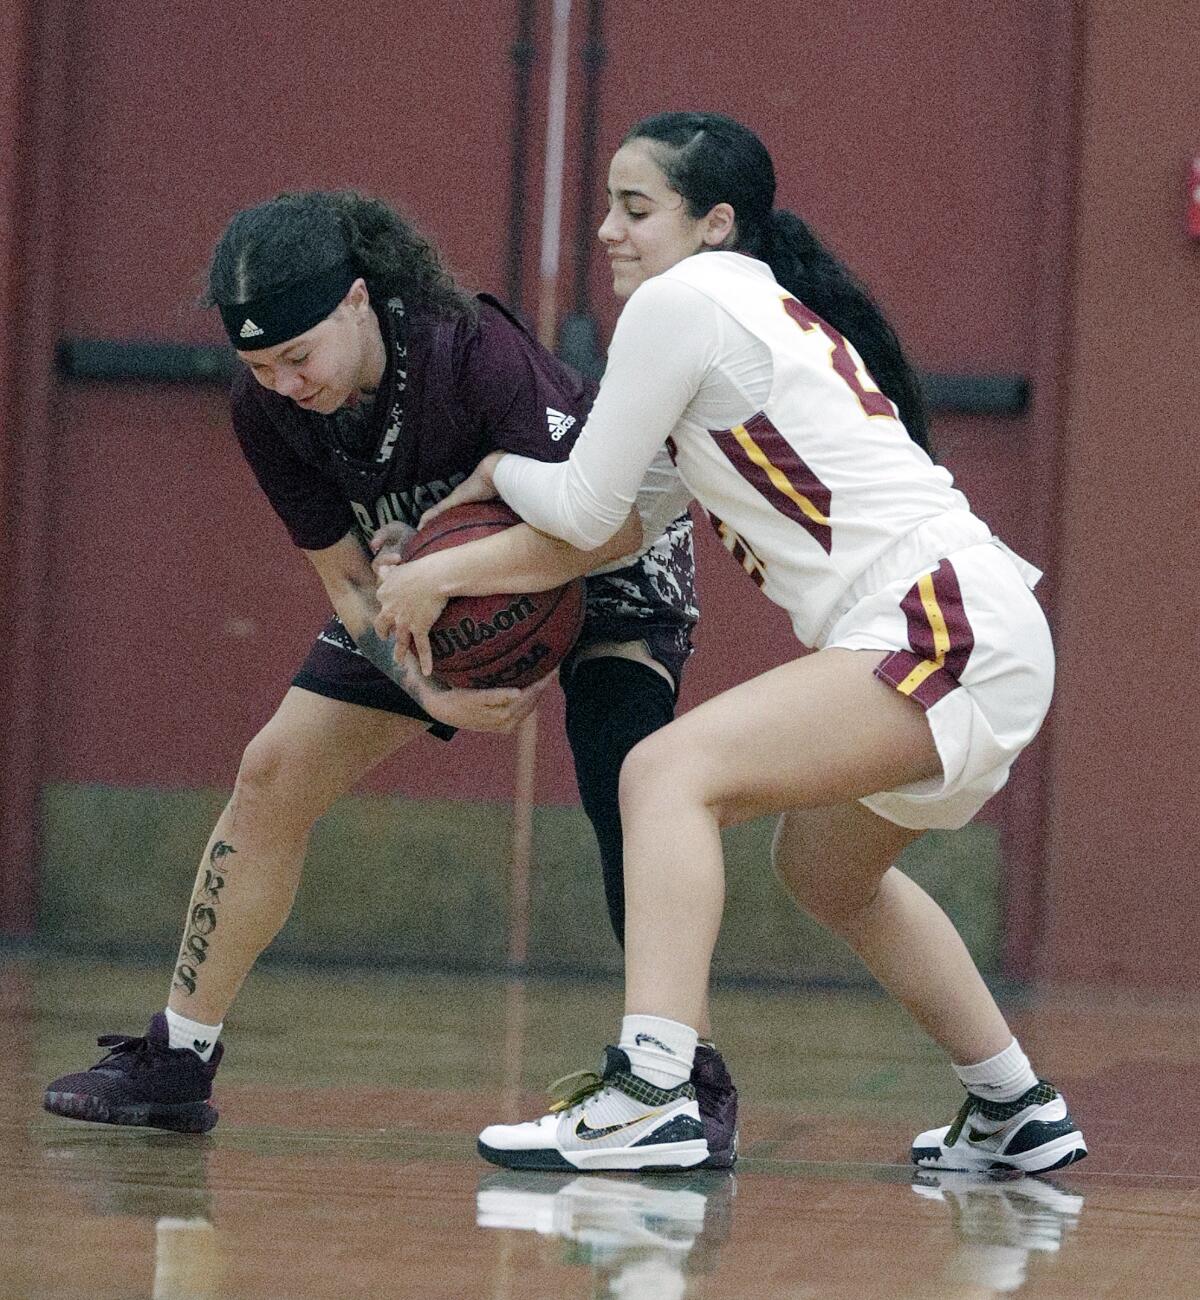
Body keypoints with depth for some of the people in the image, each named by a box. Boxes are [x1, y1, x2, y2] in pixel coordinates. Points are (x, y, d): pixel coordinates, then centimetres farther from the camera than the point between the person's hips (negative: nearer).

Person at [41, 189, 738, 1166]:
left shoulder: (474, 353, -38)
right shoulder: (267, 411, -20)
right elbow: (351, 581, -13)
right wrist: (431, 691, -30)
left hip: (610, 572, -6)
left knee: (621, 784, -29)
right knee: (275, 774, -1)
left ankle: (689, 1081, -21)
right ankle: (178, 1061, 12)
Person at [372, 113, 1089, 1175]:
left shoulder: (685, 300, -7)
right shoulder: (769, 311, 21)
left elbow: (586, 509, -3)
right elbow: (625, 517, 22)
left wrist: (494, 471, 16)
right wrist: (451, 569, 15)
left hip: (940, 628, -11)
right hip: (986, 642, 11)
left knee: (672, 771, -21)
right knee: (828, 871, 29)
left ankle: (648, 1098, -34)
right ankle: (1017, 1115, 38)